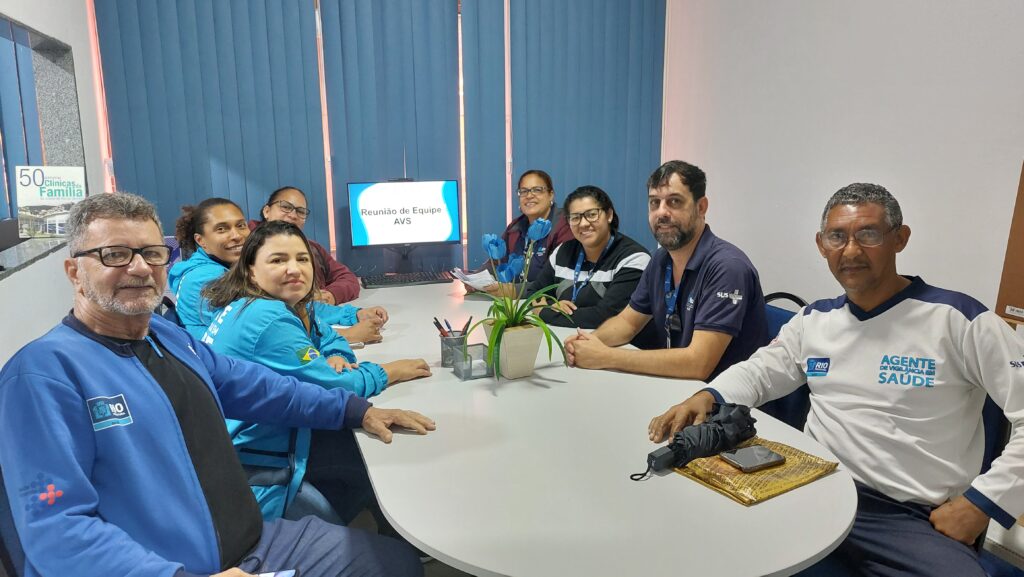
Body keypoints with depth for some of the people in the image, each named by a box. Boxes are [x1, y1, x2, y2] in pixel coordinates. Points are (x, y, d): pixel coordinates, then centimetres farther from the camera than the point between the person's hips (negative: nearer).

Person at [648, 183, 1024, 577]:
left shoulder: (956, 318, -5)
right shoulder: (813, 320, 11)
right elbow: (759, 371, 18)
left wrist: (981, 504, -12)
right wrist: (707, 397, -3)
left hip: (912, 517, -4)